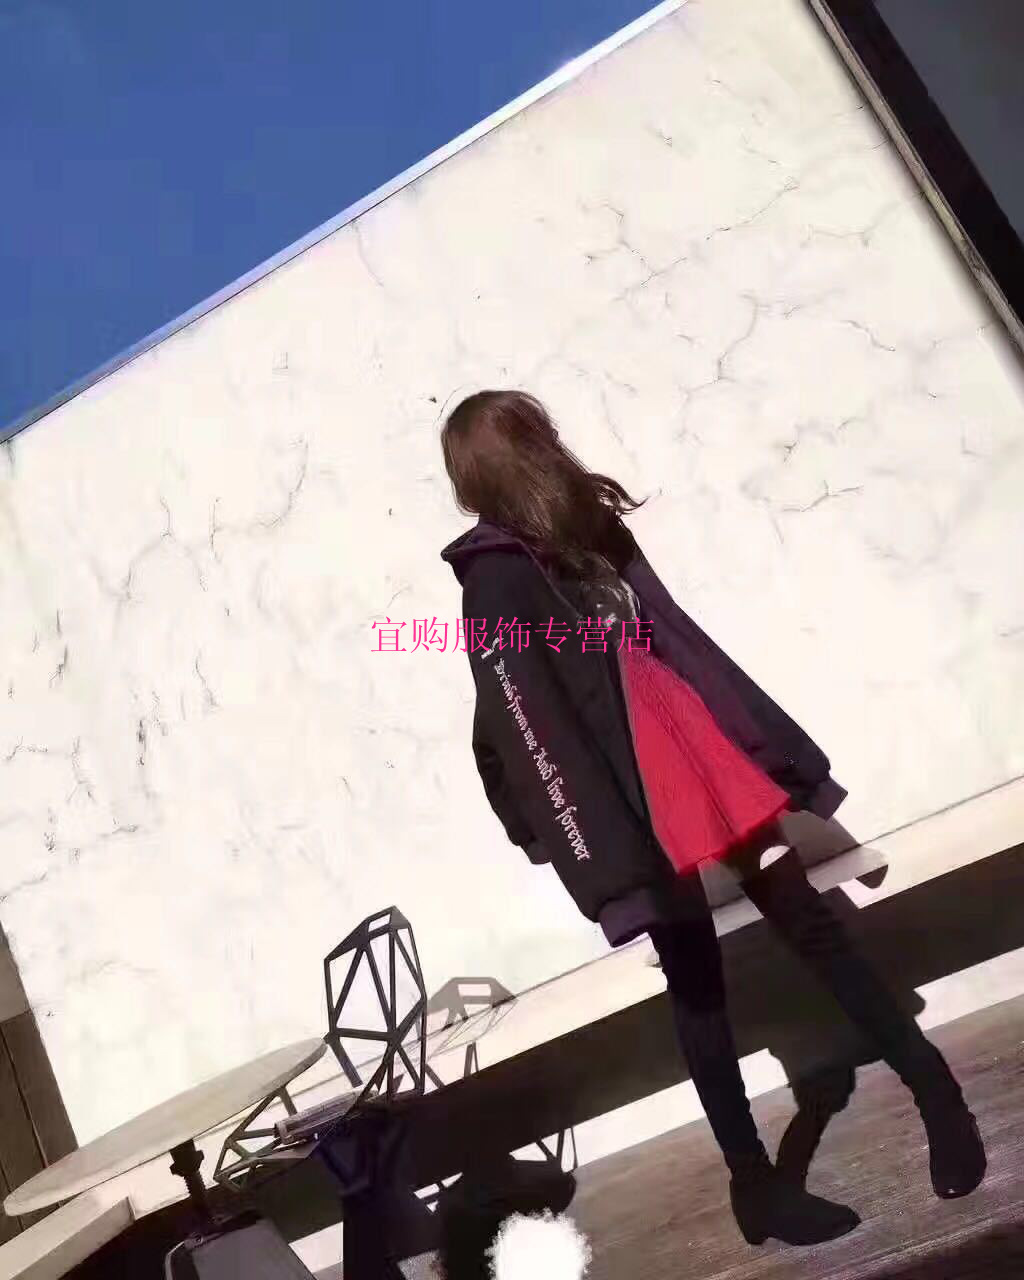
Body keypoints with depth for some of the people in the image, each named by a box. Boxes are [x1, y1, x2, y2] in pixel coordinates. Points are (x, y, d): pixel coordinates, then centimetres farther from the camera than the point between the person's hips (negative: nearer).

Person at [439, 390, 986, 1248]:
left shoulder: (591, 530, 10)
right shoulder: (495, 584, -13)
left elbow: (681, 643, 13)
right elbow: (532, 738, -18)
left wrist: (778, 752, 15)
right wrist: (610, 859, -20)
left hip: (709, 765, 6)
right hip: (641, 806, -6)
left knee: (812, 926, 13)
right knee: (698, 987, 7)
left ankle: (938, 1093, 30)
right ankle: (756, 1184, 26)